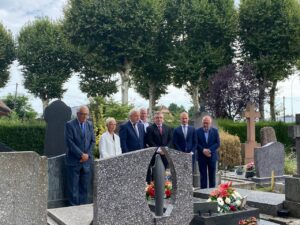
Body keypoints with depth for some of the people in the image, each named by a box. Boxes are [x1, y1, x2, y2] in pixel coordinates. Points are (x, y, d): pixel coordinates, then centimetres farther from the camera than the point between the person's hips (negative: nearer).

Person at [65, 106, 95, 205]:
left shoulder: (89, 124, 9)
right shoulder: (69, 125, -6)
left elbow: (92, 141, 8)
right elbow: (70, 142, -13)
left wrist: (87, 155, -6)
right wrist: (81, 154, -15)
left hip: (87, 160, 4)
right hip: (74, 160, -4)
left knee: (85, 186, 8)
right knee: (73, 186, 1)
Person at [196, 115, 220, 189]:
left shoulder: (215, 131, 3)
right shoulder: (198, 131, 0)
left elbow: (217, 143, -2)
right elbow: (196, 143, -2)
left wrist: (209, 150, -14)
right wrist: (203, 150, -16)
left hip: (212, 156, 1)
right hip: (202, 156, -1)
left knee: (212, 175, 6)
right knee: (203, 175, 3)